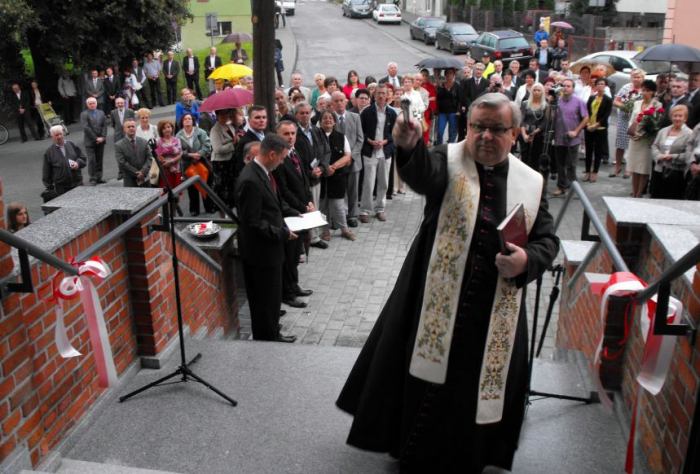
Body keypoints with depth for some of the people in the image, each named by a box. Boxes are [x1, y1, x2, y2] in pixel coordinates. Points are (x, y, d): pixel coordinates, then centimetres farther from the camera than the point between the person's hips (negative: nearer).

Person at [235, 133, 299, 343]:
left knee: (271, 297, 22)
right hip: (261, 250, -10)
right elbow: (253, 223, -25)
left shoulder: (263, 171, 3)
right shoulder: (250, 180, -26)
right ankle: (267, 340, 22)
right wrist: (283, 234, -19)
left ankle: (271, 335, 37)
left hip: (269, 247, 10)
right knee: (265, 300, 6)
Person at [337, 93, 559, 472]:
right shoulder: (447, 162, -5)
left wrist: (527, 260, -13)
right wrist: (408, 146, -52)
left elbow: (547, 240, 9)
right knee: (426, 387, 9)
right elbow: (421, 172, -29)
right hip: (437, 302, -2)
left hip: (496, 311, 3)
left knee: (479, 390, 15)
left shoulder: (531, 183, 4)